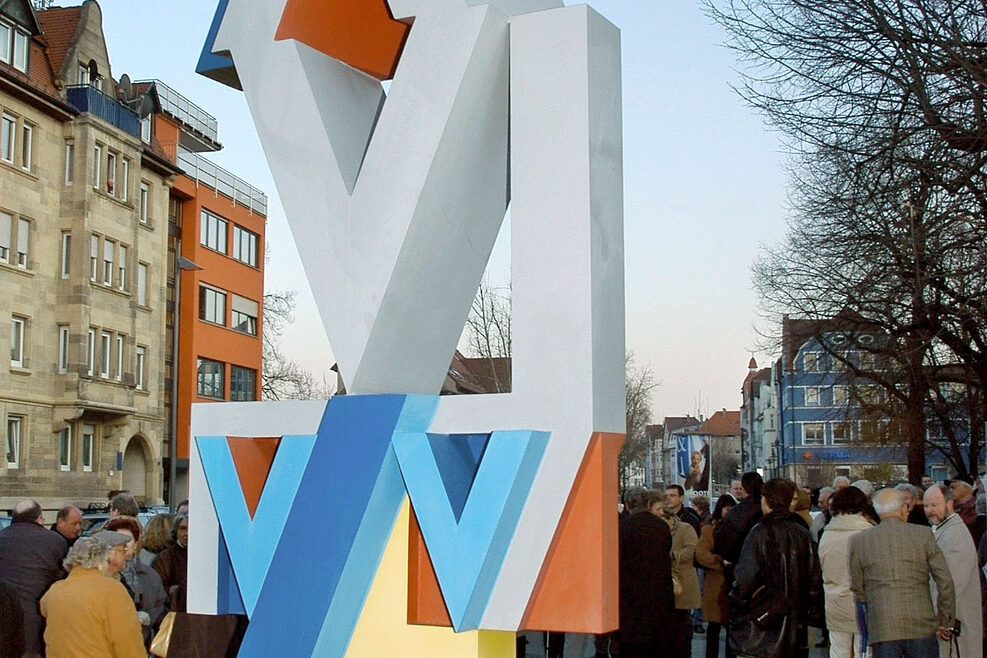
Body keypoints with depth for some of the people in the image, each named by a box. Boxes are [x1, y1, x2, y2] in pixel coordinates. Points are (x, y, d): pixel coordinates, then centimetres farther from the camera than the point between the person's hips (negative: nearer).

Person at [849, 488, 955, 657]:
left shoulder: (859, 540, 2)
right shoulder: (923, 535, 1)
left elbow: (857, 589, 6)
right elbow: (945, 581, 0)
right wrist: (944, 620, 10)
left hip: (882, 629, 0)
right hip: (922, 627, 0)